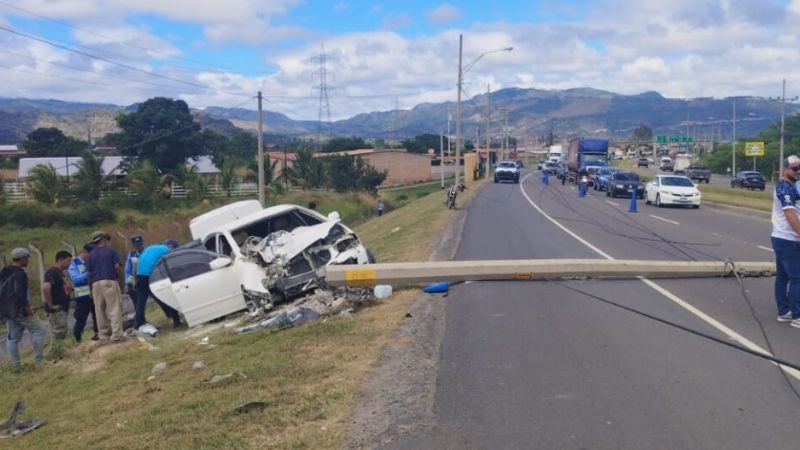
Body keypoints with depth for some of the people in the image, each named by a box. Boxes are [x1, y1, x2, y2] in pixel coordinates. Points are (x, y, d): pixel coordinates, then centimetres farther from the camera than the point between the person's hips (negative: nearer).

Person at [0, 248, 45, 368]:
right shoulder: (19, 274, -17)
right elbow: (20, 293, -25)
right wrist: (27, 307, -19)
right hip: (19, 310, -9)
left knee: (12, 338, 10)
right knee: (38, 331, 1)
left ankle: (15, 365, 12)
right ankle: (39, 359, -2)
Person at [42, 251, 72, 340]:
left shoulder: (59, 272, 17)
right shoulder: (52, 272, -13)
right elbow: (45, 288, -28)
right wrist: (50, 305, -23)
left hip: (62, 309, 10)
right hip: (56, 310, -10)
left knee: (62, 334, 13)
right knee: (59, 334, -9)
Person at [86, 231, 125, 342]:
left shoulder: (91, 255, 12)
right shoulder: (110, 251, 2)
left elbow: (89, 273, 9)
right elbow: (117, 267, -6)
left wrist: (90, 288, 15)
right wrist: (120, 281, 2)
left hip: (96, 284, 4)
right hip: (109, 282, -4)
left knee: (100, 310, 8)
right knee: (114, 308, -4)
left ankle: (103, 335, 11)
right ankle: (116, 334, -10)